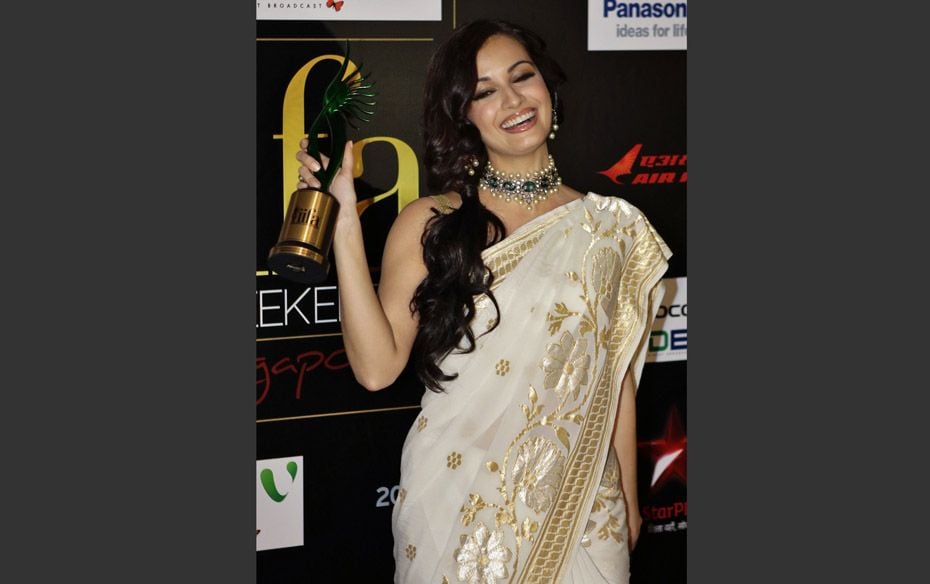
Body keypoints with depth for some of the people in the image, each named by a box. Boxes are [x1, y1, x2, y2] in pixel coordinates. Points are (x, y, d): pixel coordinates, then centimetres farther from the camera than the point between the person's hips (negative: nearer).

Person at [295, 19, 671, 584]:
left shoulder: (610, 227, 2)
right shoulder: (429, 224, -3)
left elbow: (617, 378, 7)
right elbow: (377, 367, -13)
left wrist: (628, 500, 11)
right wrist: (344, 223, -17)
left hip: (576, 502, 1)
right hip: (457, 500, -1)